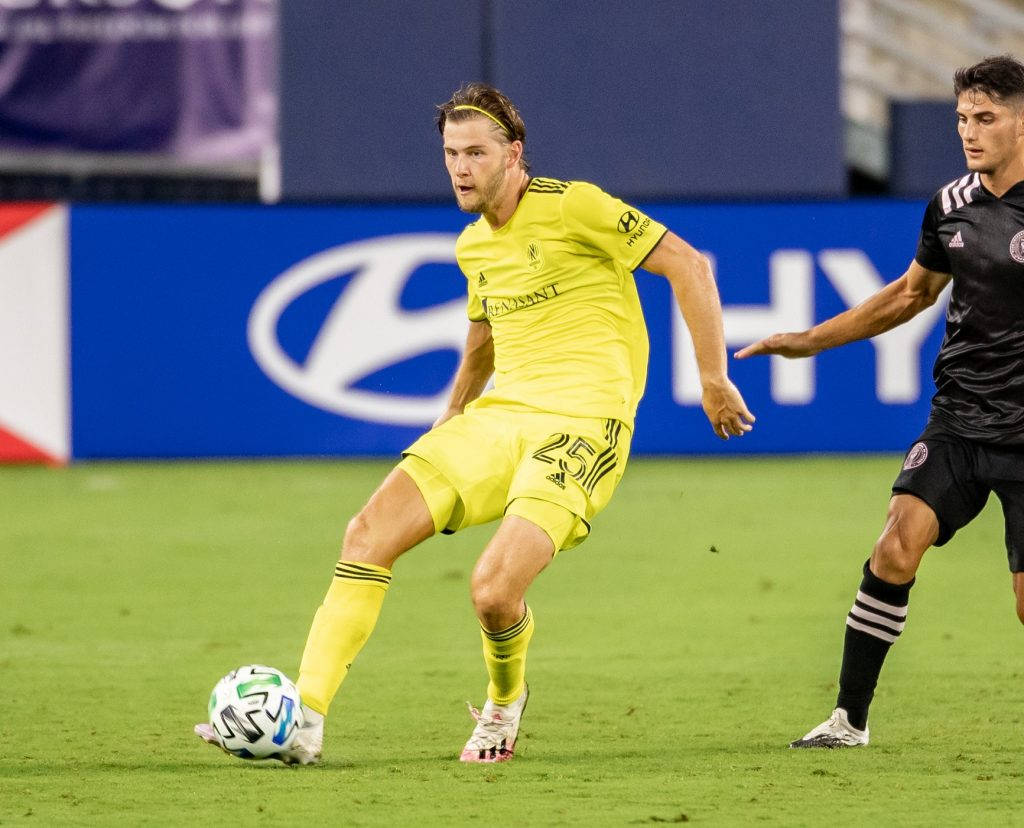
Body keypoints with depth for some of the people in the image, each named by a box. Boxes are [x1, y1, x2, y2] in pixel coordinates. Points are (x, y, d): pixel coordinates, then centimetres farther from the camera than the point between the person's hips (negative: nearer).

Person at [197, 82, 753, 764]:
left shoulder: (571, 206, -7)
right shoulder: (473, 245, 16)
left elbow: (687, 265, -7)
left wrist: (714, 380, -8)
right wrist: (448, 425, 33)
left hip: (581, 422, -7)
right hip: (499, 417, 7)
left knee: (494, 591, -23)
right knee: (370, 532, -12)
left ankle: (505, 703, 12)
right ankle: (305, 716, -14)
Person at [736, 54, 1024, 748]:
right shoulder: (951, 204, 7)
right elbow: (912, 293, 24)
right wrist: (809, 341, 25)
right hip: (957, 420, 4)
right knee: (898, 544, -15)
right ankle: (850, 718, -7)